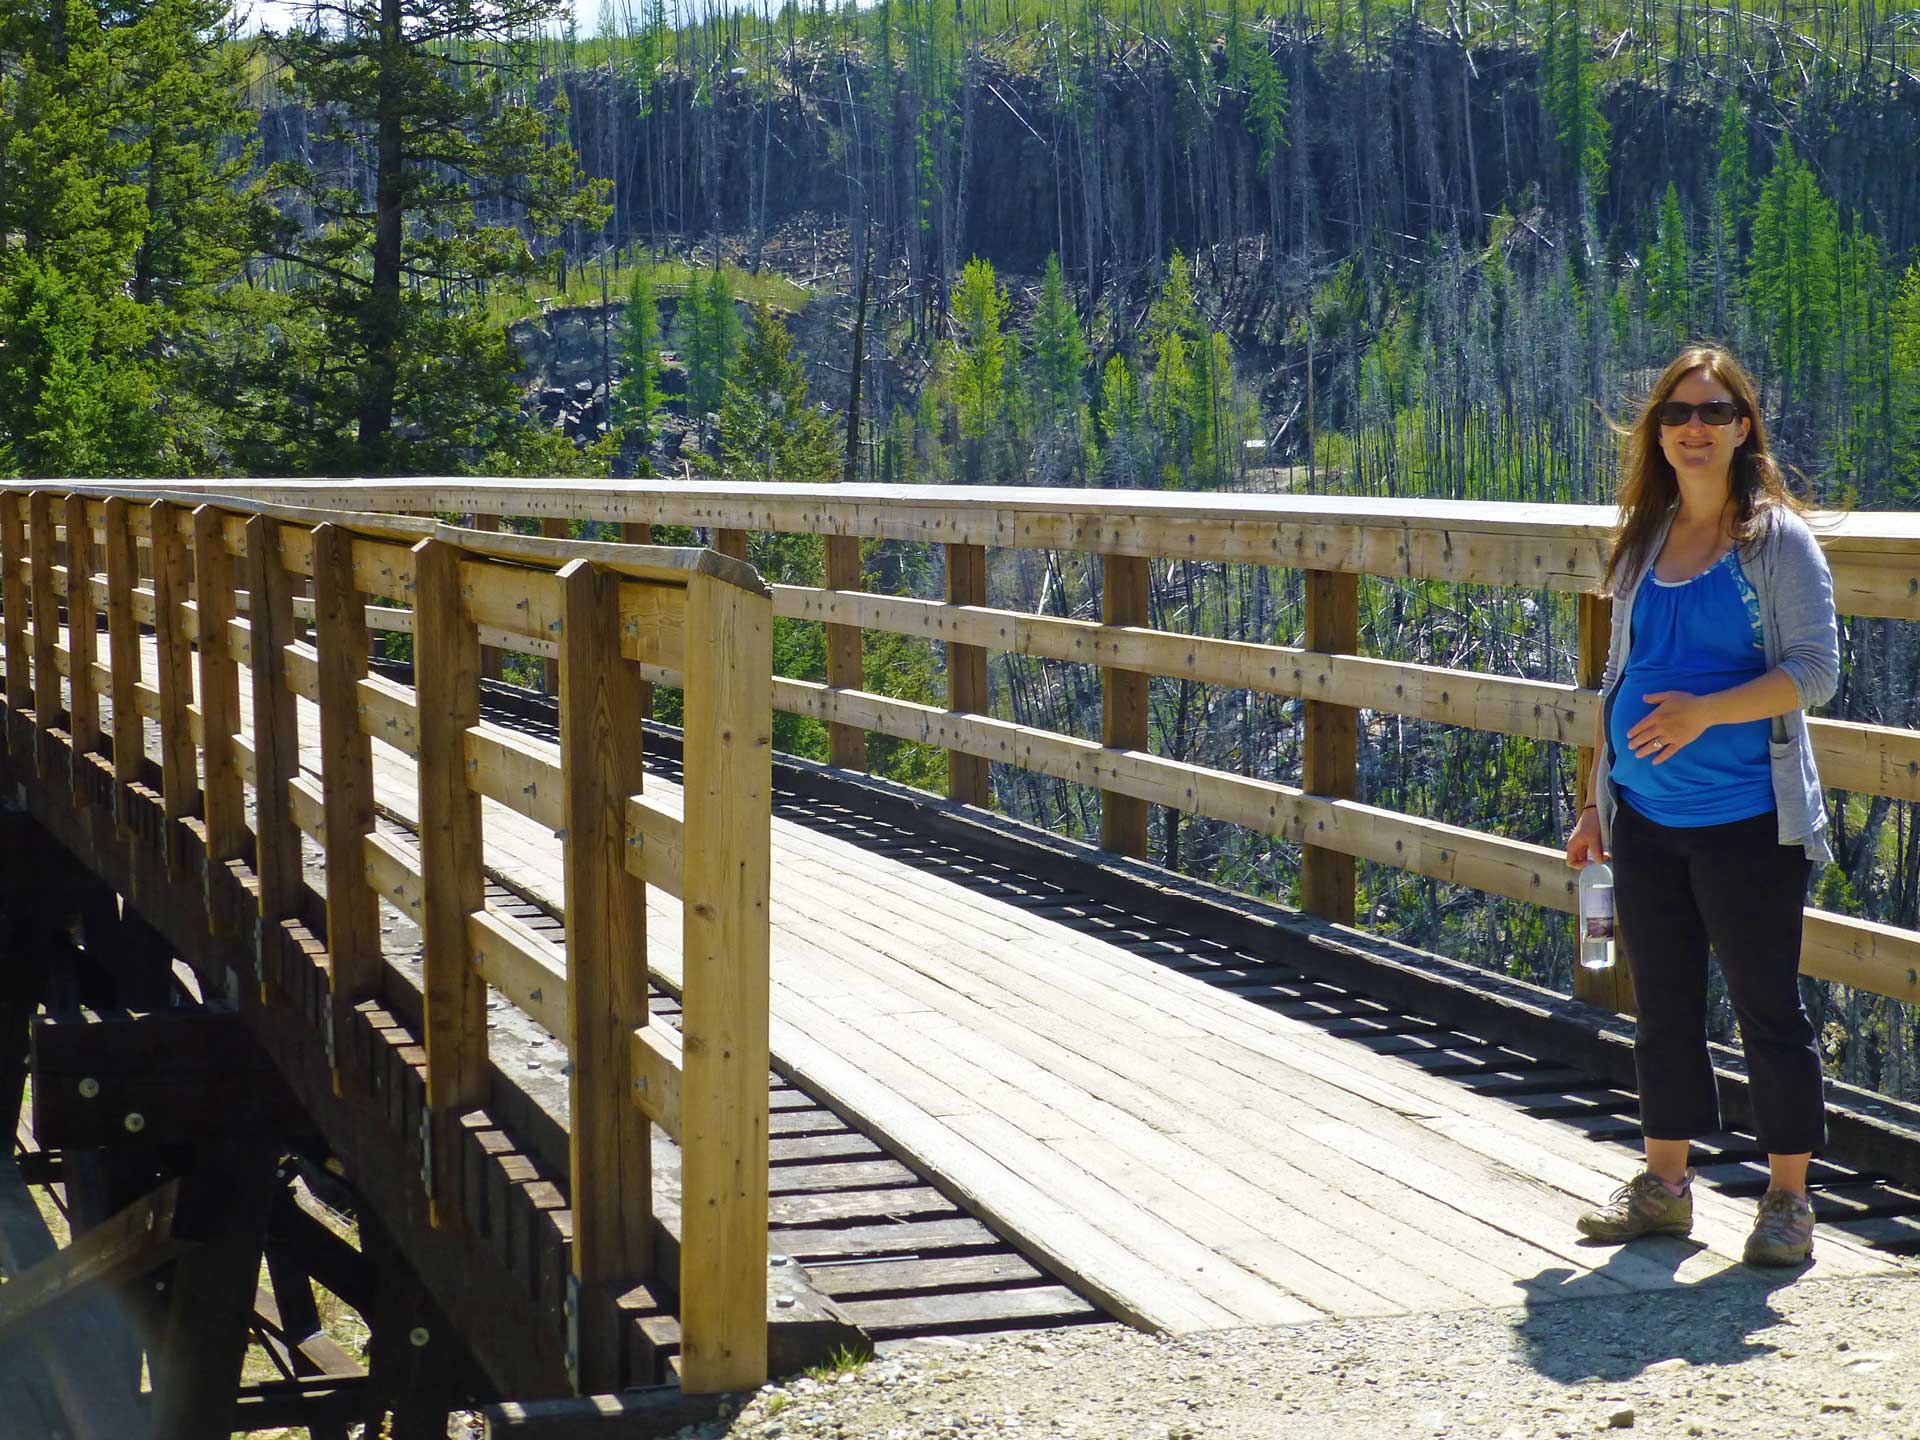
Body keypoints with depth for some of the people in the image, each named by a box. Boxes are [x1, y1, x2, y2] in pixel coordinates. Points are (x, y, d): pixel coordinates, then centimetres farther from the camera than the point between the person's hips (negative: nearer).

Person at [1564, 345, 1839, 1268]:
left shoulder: (1777, 539, -5)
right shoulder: (1643, 543, 11)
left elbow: (1817, 668, -12)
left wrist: (1706, 711, -26)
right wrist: (1595, 803, 15)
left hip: (1747, 819, -5)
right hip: (1646, 819, 5)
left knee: (1767, 1008, 1)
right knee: (1662, 1006, 12)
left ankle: (1787, 1199, 12)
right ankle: (1665, 1184, 24)